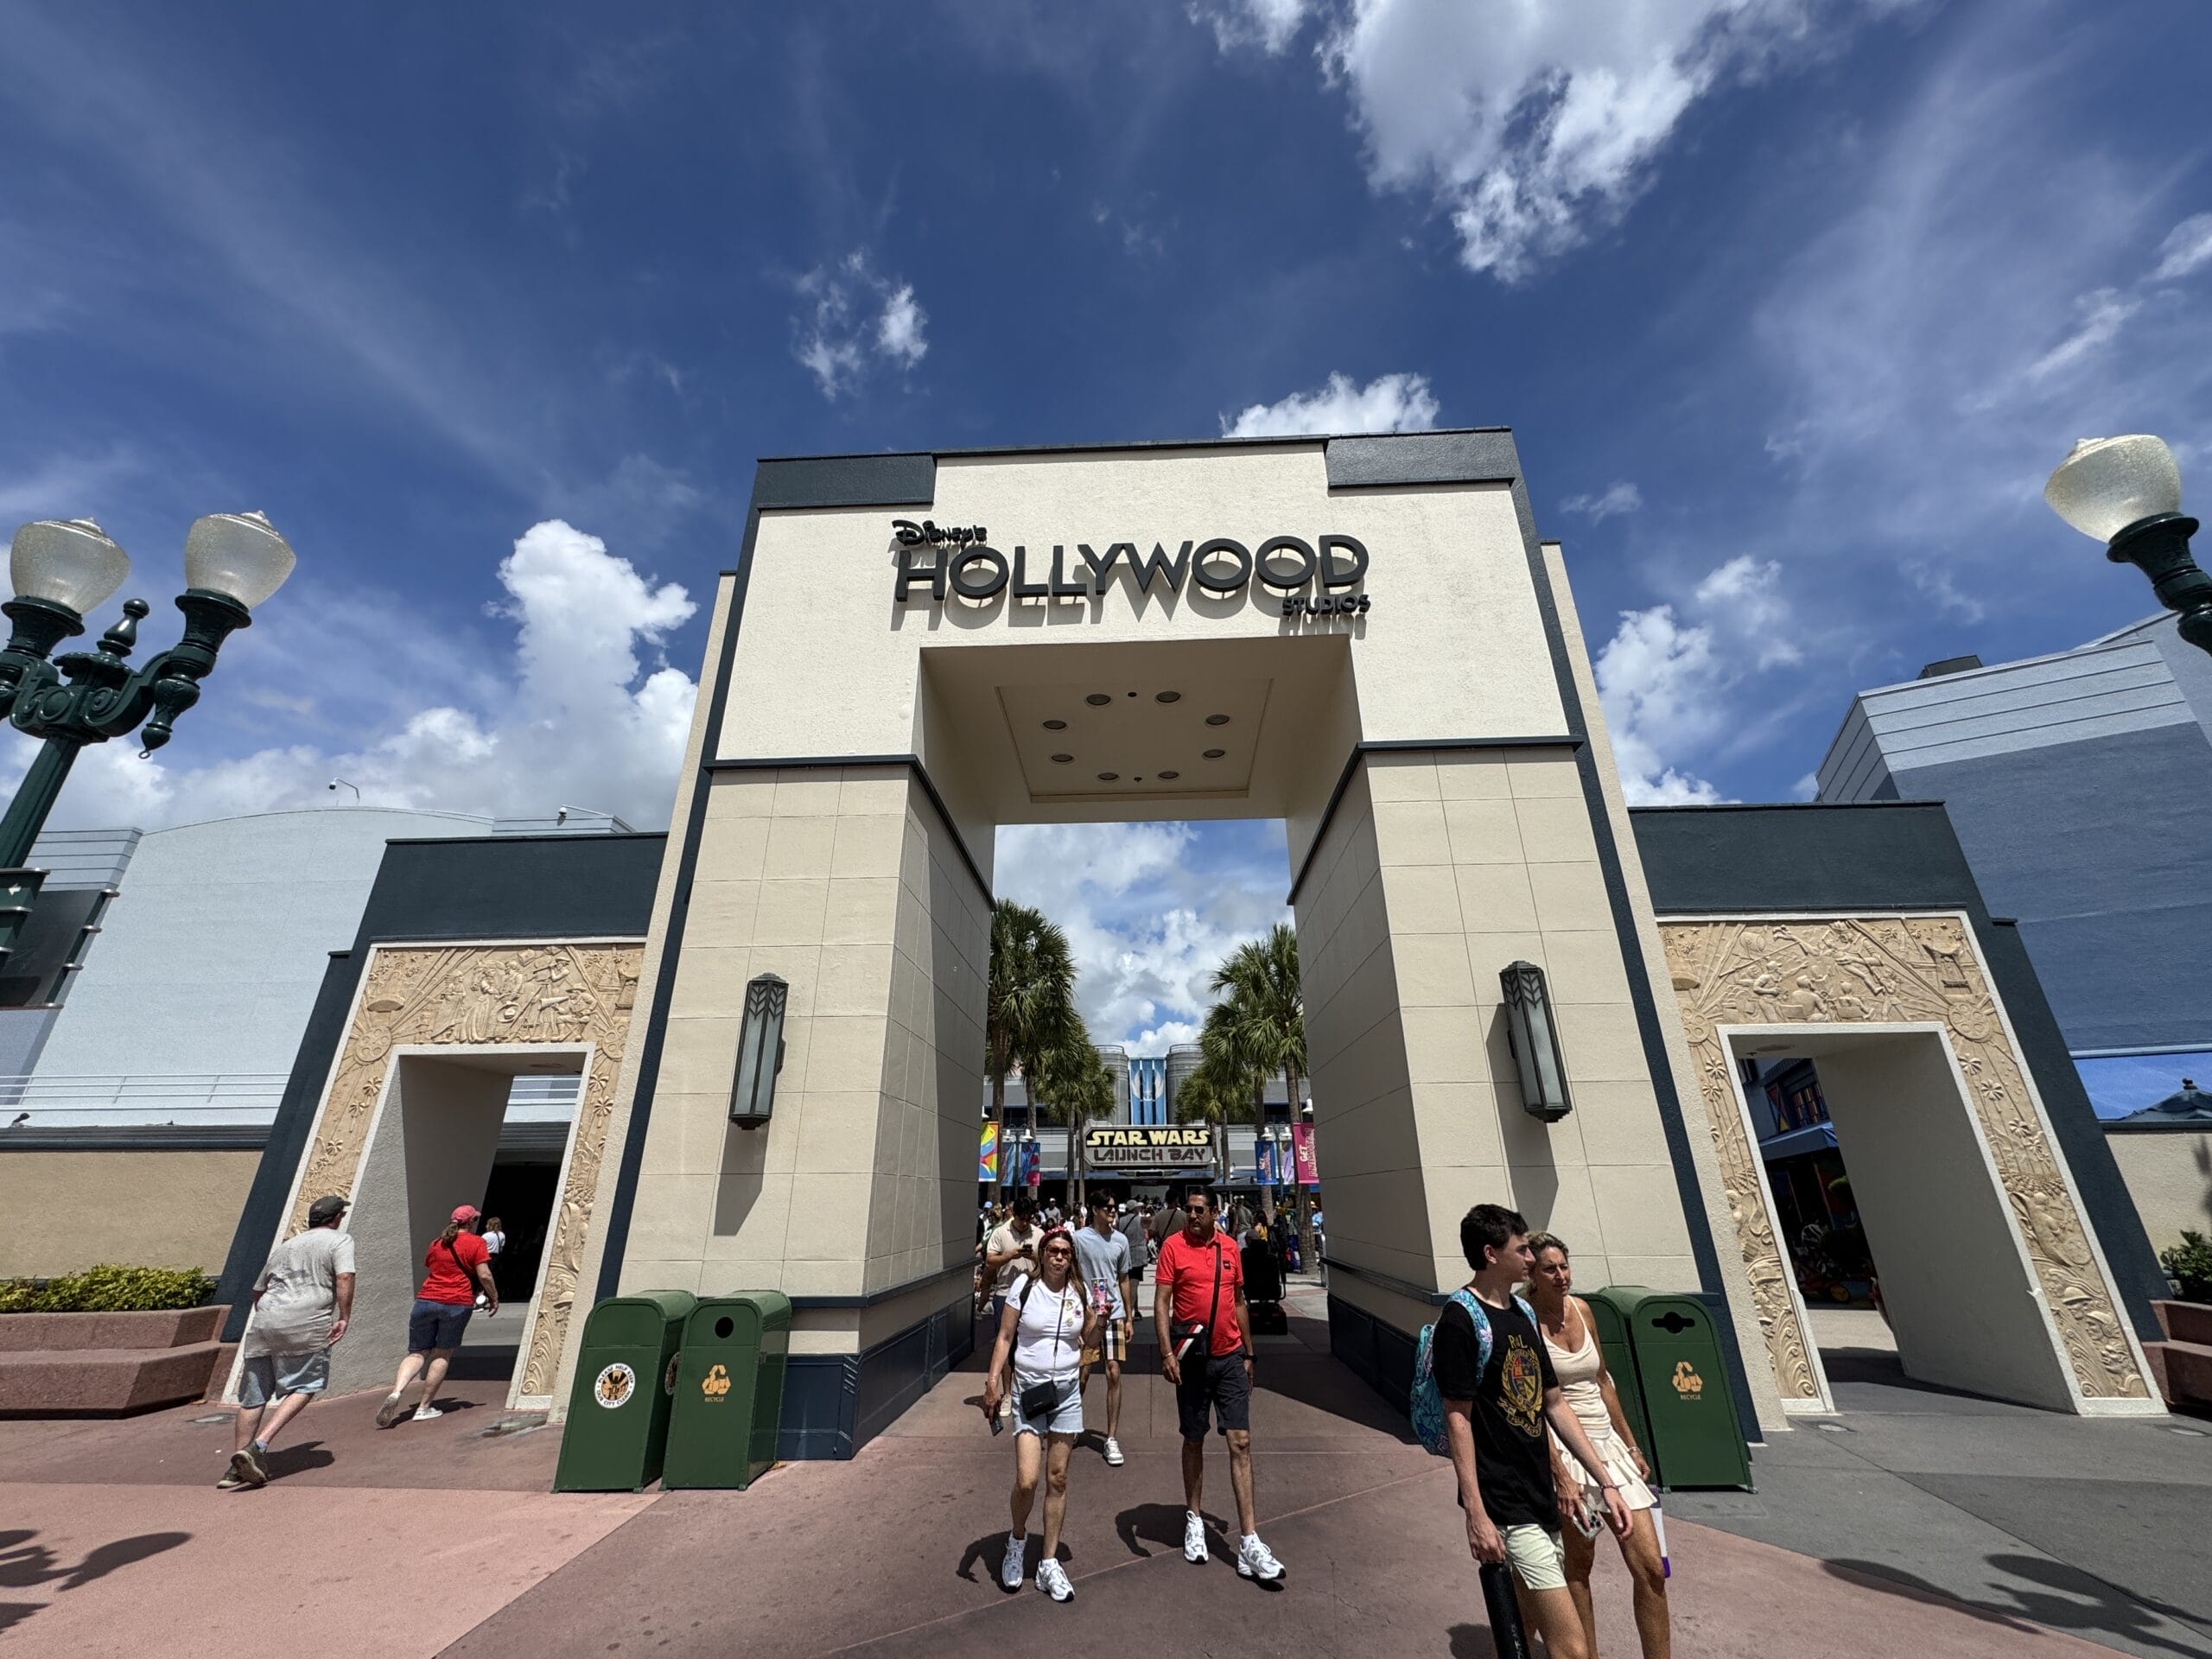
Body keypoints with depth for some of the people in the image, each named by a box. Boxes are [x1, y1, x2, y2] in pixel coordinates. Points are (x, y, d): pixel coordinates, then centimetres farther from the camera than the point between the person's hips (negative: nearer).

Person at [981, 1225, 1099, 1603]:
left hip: (1066, 1391, 3)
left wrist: (1095, 1319, -10)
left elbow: (1089, 1343, 8)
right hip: (1027, 1391, -3)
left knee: (1057, 1479, 9)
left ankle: (1049, 1564, 25)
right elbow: (1005, 1337, -4)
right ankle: (1017, 1539, 24)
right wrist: (993, 1380, -12)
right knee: (1026, 1481, -7)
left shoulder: (1080, 1291, 0)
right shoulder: (1024, 1287, -9)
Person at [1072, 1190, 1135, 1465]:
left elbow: (1124, 1280, 12)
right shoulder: (1080, 1239, -8)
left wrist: (1129, 1317, 12)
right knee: (1082, 1374, 6)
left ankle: (1112, 1438, 12)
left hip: (1115, 1315, 3)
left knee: (1114, 1374, 0)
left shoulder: (1120, 1240, 3)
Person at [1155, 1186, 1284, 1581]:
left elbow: (1239, 1302, 12)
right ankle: (1193, 1519, 33)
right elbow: (1161, 1302, -11)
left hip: (1230, 1357, 3)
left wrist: (1248, 1354, 14)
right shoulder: (1173, 1246, -9)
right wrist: (1167, 1353, -20)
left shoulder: (1229, 1247, 3)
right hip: (1192, 1358, -2)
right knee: (1194, 1441, 13)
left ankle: (1249, 1542, 7)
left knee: (1240, 1443, 0)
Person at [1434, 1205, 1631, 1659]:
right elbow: (1458, 1419, -17)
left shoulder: (1523, 1314, 8)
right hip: (1505, 1509, -8)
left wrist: (1606, 1482, 11)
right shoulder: (1460, 1320, -17)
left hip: (1543, 1498, 8)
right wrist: (1475, 1514, -18)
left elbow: (1555, 1405, 14)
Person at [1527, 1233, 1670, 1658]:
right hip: (1562, 1449, -6)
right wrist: (1560, 1475, -18)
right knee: (1578, 1565, 9)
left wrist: (1632, 1446, 14)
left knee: (1651, 1567, 5)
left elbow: (1603, 1382, 14)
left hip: (1608, 1442, 6)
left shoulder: (1581, 1309, 3)